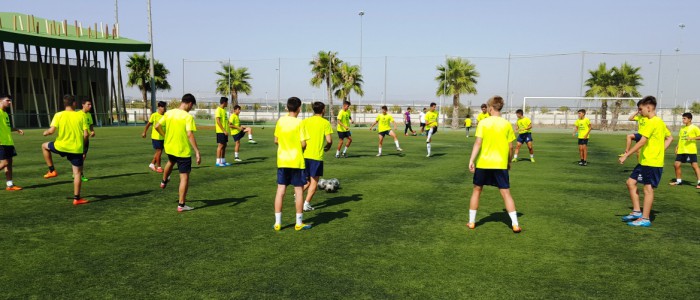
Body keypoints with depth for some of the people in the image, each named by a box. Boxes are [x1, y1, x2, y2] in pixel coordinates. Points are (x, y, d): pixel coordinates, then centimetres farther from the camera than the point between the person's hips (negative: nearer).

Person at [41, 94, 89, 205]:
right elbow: (85, 134, -4)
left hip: (61, 146, 0)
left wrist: (46, 132, 14)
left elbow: (52, 130, -9)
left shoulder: (59, 115, -3)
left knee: (44, 146, 30)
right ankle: (77, 198, 6)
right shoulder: (80, 116, -1)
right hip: (76, 149, 0)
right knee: (77, 173, 6)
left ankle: (52, 170, 26)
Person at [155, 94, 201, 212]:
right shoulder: (188, 116, -17)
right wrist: (197, 152, -24)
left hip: (169, 148, 6)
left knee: (171, 161, 40)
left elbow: (157, 126, 3)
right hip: (183, 151, -6)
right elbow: (190, 135, -25)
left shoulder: (169, 113, 0)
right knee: (184, 177, 2)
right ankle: (181, 205, 4)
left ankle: (164, 181, 61)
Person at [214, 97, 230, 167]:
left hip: (225, 131, 9)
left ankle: (223, 161, 16)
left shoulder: (224, 110, 15)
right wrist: (224, 130, -21)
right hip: (220, 131, -9)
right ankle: (218, 162, -3)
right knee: (220, 145, -7)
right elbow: (218, 121, -18)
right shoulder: (218, 110, -12)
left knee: (224, 145, 10)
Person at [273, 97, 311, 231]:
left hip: (282, 161, 4)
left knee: (280, 190, 7)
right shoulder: (299, 123, -11)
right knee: (299, 190, 5)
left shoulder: (280, 121, 2)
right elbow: (303, 144, -13)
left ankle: (277, 222, 10)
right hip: (296, 162, -4)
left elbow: (276, 141, 7)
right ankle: (299, 223, 11)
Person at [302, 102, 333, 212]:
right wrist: (327, 147, 10)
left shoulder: (305, 121, 7)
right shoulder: (325, 123, -4)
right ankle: (307, 203, 0)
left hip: (305, 154, 4)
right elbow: (329, 140, -11)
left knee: (307, 180, 20)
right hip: (317, 156, -4)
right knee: (314, 182, 6)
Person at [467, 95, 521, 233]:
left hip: (483, 163, -1)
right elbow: (510, 146, 3)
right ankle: (515, 224, 1)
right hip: (500, 164, 1)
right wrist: (509, 162, 17)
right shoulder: (507, 124, 1)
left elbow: (478, 143, -13)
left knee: (477, 190, 13)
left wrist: (471, 160, -13)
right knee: (506, 193, 5)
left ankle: (471, 222, 17)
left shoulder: (483, 122, -5)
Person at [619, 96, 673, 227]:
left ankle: (645, 219, 4)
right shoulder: (659, 121, 14)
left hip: (652, 162, -9)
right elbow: (670, 138, 22)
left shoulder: (652, 122, -16)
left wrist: (626, 155, -20)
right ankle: (637, 212, 16)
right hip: (645, 161, 9)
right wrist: (660, 151, 13)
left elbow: (642, 142, -22)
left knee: (648, 188, -3)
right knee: (631, 182, 11)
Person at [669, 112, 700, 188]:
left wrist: (692, 138, -25)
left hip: (691, 151, -7)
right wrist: (677, 147, 14)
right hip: (681, 150, 7)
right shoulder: (682, 128, 16)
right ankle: (678, 180, 20)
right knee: (676, 164, 5)